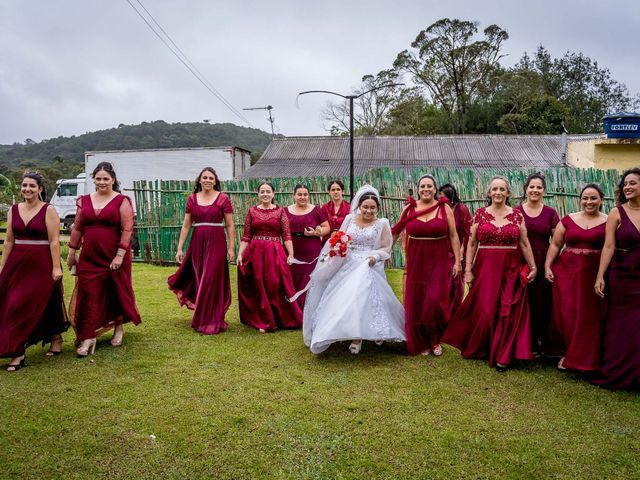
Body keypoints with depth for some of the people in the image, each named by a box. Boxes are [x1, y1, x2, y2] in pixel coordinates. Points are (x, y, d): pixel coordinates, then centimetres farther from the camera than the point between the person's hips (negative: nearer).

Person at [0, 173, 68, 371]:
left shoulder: (48, 210, -7)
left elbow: (54, 241, -11)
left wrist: (56, 267, -15)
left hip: (41, 265, -5)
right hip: (17, 263, 5)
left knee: (23, 305, -3)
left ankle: (18, 352, 11)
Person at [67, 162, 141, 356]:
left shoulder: (122, 201, -5)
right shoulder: (84, 201, 8)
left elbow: (127, 229, -11)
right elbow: (77, 228, 13)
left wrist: (120, 256, -17)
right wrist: (72, 252, 12)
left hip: (114, 258, -3)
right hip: (89, 258, 3)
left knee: (116, 293, 10)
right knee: (89, 296, 1)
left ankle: (119, 328, 32)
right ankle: (88, 337, 6)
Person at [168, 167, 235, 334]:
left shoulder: (223, 199, -3)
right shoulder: (192, 199, 6)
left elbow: (230, 226, -1)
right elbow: (186, 226, 8)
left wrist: (231, 247, -5)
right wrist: (180, 248, 5)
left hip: (216, 243, -3)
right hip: (197, 243, 4)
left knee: (212, 281, -1)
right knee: (197, 280, 9)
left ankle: (211, 322, 11)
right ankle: (203, 318, 26)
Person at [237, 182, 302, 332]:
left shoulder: (280, 211, 4)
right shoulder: (252, 211, 8)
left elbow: (286, 235, -2)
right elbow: (246, 236, 6)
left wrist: (291, 254, -12)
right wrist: (240, 254, -3)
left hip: (275, 253, -2)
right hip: (255, 253, 2)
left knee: (276, 287, -2)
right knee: (259, 288, 6)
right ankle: (263, 322, 19)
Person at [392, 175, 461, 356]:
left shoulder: (444, 208, 0)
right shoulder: (409, 209, 3)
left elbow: (453, 236, 1)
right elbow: (395, 231, 11)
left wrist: (457, 261, -2)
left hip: (439, 261, -1)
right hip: (416, 261, 2)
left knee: (435, 301, -9)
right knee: (416, 303, 5)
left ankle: (435, 340, 15)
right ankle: (421, 343, 22)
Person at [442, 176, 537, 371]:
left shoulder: (517, 215, 4)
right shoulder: (480, 214, 2)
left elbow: (524, 244, 7)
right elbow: (472, 244, 2)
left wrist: (532, 267, 3)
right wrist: (468, 269, -2)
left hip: (510, 269, 1)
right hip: (485, 268, 0)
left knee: (507, 311, 2)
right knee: (483, 310, 2)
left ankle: (503, 356, 12)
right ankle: (479, 349, 23)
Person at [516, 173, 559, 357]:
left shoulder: (551, 213, 4)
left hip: (544, 265, 0)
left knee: (544, 305, 2)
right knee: (527, 306, 5)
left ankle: (547, 345, 17)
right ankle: (531, 346, 19)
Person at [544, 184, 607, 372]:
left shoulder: (608, 222, 2)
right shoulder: (568, 220, 7)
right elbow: (555, 245, 7)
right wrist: (547, 266, -2)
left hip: (594, 275, -1)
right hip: (567, 272, 1)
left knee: (589, 317, 2)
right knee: (566, 314, 1)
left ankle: (584, 358, 19)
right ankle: (567, 351, 21)